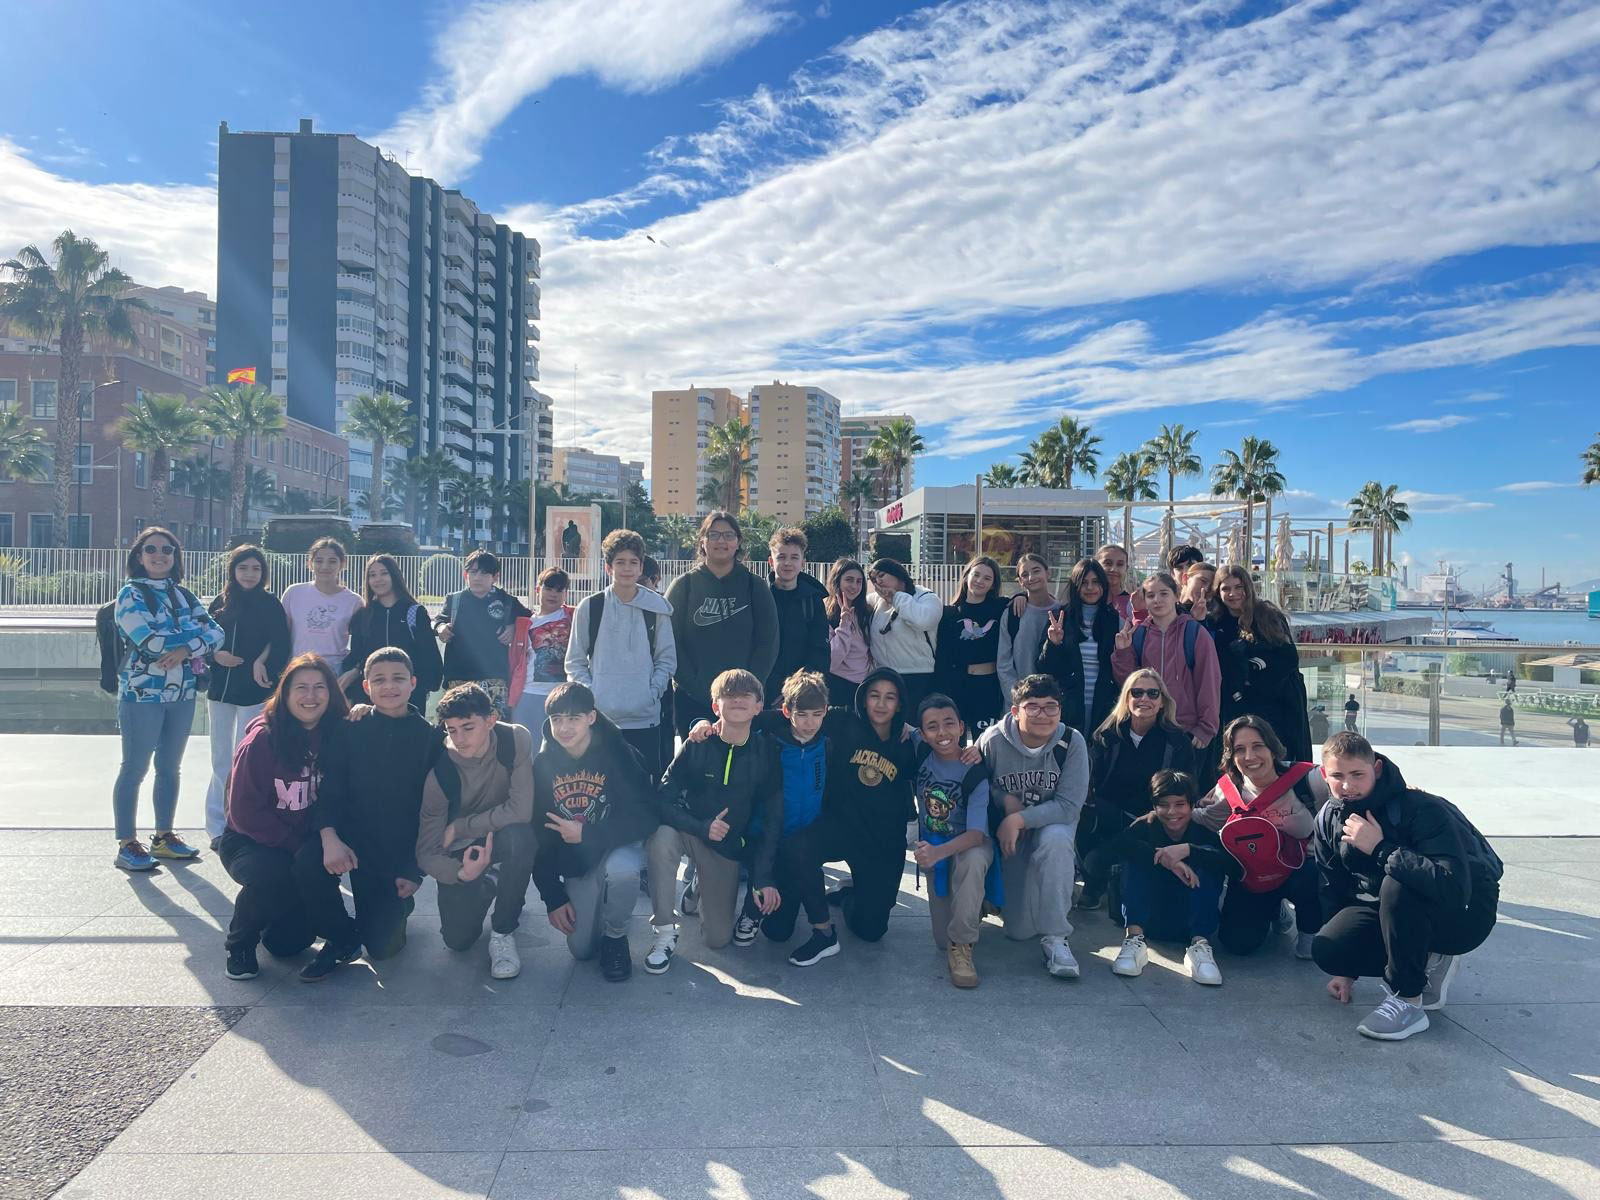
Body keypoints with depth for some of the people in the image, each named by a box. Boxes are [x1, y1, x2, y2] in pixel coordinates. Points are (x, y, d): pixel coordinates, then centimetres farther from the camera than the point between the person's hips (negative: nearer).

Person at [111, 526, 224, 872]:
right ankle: (127, 844, 7)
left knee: (170, 767, 12)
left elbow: (216, 633, 1)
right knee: (134, 768, -1)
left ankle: (163, 837, 23)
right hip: (141, 692, -5)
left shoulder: (183, 595, 12)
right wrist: (194, 633, -8)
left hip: (182, 693, 5)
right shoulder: (130, 594, -4)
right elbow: (148, 640, -18)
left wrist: (184, 649, -16)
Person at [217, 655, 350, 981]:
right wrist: (296, 844, -18)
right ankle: (239, 946, -3)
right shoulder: (262, 739, -16)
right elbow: (245, 813, -14)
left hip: (312, 841, 2)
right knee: (271, 877, -34)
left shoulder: (339, 735, -7)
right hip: (251, 843, -2)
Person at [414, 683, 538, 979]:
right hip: (461, 851, 1)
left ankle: (503, 932, -13)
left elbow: (521, 810, -29)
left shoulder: (516, 740, -24)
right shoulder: (439, 768, -22)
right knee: (458, 940, -11)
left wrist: (458, 827, -22)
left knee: (519, 836, -36)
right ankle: (486, 886, 24)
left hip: (503, 836, -1)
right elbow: (427, 853, -18)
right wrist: (461, 873, -39)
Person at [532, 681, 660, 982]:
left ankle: (615, 936, -7)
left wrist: (586, 833, -25)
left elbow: (646, 817, -21)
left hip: (618, 847, -3)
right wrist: (552, 898, -5)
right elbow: (538, 834, -2)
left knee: (620, 869, -38)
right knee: (581, 949, -6)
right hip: (574, 863, 3)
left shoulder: (620, 754, -17)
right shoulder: (543, 765, -7)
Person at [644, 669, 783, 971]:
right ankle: (666, 933, -19)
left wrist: (763, 878, -10)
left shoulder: (766, 752, -10)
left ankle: (702, 889, 31)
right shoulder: (698, 746, -14)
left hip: (729, 847, 1)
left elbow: (772, 820, -5)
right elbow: (663, 801, -14)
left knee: (718, 939, -2)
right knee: (661, 840, -36)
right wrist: (703, 827, -29)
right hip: (688, 831, -1)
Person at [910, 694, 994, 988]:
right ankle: (973, 905, 32)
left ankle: (961, 945, -26)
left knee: (973, 861, -42)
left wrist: (938, 852, -46)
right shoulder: (920, 750, -12)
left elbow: (977, 833, -29)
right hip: (933, 846, 4)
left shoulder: (975, 773, -21)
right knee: (943, 939, 0)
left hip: (968, 844, -4)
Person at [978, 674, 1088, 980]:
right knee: (1019, 930, -6)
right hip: (1007, 831, 1)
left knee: (1055, 839, -40)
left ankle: (1054, 938, -27)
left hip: (1054, 824, 0)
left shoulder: (1071, 742, -18)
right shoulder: (992, 741, -17)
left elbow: (1069, 805, -21)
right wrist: (1005, 799, -18)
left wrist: (1019, 819, -28)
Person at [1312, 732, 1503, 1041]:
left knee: (1397, 886, -37)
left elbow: (1454, 887, -41)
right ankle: (1427, 964, 8)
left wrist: (1380, 849, -37)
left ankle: (1407, 1000, -19)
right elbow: (1334, 890, 4)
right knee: (1326, 950, -17)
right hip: (1399, 911, 6)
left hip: (1465, 911, -6)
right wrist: (1347, 969, 5)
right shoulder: (1329, 819, -6)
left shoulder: (1423, 810, -27)